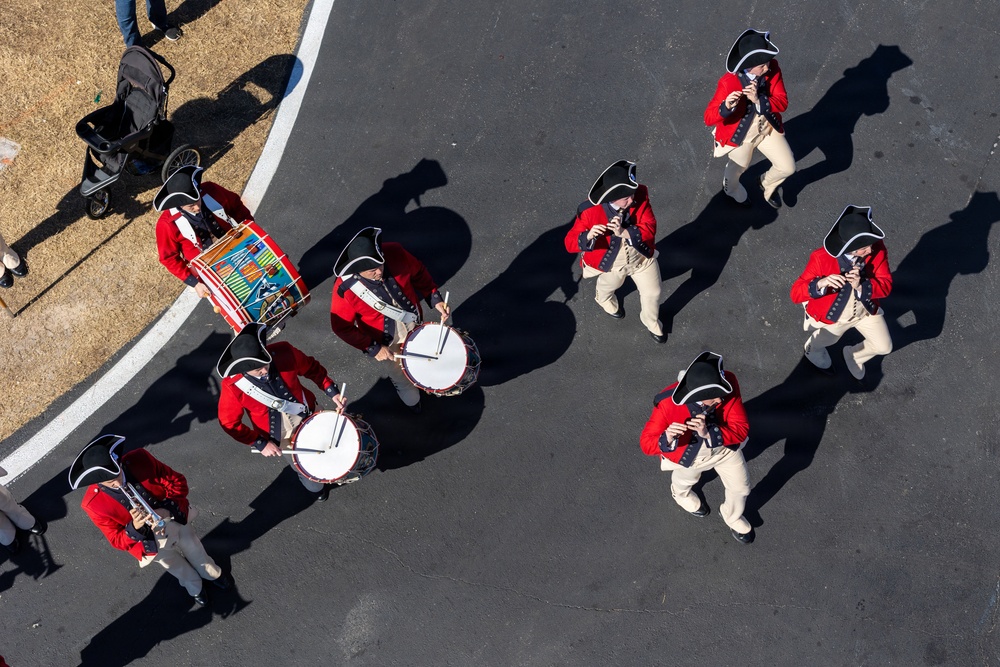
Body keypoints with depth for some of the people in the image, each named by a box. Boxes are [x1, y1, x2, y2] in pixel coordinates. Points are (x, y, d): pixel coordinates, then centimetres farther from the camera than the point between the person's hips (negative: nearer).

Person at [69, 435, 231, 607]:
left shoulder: (140, 459, -31)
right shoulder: (93, 503, -32)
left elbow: (178, 482, -19)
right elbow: (117, 541, -21)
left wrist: (168, 509, -36)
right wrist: (134, 528, -42)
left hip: (177, 520, 1)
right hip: (153, 543, -1)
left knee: (197, 553, 30)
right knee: (182, 571, 26)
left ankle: (213, 575, 63)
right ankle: (196, 590, 61)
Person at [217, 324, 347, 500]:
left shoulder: (283, 352, -28)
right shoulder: (232, 386, -32)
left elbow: (312, 368, -9)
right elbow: (229, 423, -18)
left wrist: (332, 391, -18)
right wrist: (260, 444, -18)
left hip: (307, 415, 2)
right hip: (280, 437, -2)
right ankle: (316, 488, 55)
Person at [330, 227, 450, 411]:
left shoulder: (394, 253, -29)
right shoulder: (345, 289, -37)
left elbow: (418, 272, -9)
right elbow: (342, 327, -23)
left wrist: (435, 299, -17)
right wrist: (372, 348, -22)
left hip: (414, 322, 3)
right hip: (386, 341, -3)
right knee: (401, 376, 25)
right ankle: (411, 400, 60)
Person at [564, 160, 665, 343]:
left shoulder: (640, 195, -29)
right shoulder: (590, 211, -35)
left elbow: (649, 228, -29)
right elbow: (570, 242, -33)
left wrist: (624, 232, -47)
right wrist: (588, 236, -56)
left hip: (642, 257, 2)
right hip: (612, 263, -2)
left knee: (652, 293, 21)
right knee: (608, 287, 30)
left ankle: (652, 323, 56)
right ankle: (604, 300, 71)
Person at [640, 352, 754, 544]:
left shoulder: (728, 385, -38)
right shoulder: (668, 403, -42)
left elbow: (741, 430, -32)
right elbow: (647, 443, -33)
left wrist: (709, 433, -51)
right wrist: (667, 439, -57)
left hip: (725, 446, 2)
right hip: (689, 453, -1)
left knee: (741, 488, 22)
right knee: (685, 480, 31)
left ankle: (732, 517, 58)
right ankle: (680, 494, 71)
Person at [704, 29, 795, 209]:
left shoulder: (772, 68, -22)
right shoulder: (728, 82, -34)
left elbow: (782, 102, -21)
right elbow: (708, 118, -33)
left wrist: (759, 100, -40)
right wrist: (726, 106, -55)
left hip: (768, 127, 3)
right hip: (741, 133, -3)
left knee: (788, 167, 7)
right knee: (737, 170, 23)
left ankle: (767, 184, 43)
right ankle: (732, 189, 61)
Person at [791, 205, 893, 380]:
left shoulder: (877, 249, -27)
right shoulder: (822, 258, -36)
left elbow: (886, 285, -22)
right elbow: (796, 293, -33)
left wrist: (862, 285, -43)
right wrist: (821, 283, -54)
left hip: (866, 309, 3)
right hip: (832, 315, -3)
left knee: (884, 347, 14)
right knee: (820, 343, 25)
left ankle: (853, 356, 47)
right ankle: (813, 351, 65)